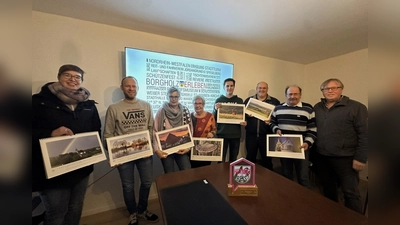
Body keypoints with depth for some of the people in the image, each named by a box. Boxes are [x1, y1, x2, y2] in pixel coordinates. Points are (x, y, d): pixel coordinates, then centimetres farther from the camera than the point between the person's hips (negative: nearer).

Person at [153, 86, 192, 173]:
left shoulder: (185, 111, 1)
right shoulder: (162, 111, -6)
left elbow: (190, 130, 2)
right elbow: (155, 131, -7)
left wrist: (188, 147, -5)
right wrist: (157, 149, -15)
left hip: (181, 149, 2)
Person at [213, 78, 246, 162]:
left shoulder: (239, 100, 8)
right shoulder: (219, 100, 4)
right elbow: (214, 118, 3)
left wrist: (244, 122, -9)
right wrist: (216, 109, -16)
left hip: (235, 134, 2)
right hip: (222, 133, -1)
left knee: (233, 159, 13)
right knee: (221, 159, 3)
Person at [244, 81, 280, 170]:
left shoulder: (274, 101, 5)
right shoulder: (248, 100, 9)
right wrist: (247, 115, -13)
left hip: (266, 135, -1)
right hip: (251, 134, 1)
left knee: (267, 159, 13)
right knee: (250, 158, 12)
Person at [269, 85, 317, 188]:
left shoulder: (308, 109, -2)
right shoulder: (278, 108, 5)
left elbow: (312, 129, -3)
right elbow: (272, 122, 14)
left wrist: (308, 143, -15)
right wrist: (276, 129, -6)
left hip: (301, 148, -2)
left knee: (303, 176, 7)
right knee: (286, 175, 18)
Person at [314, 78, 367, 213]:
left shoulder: (356, 107, -6)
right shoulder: (317, 108, 6)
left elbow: (365, 134, -9)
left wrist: (360, 158, -12)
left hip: (345, 158, -4)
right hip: (321, 157, 4)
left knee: (350, 192, 9)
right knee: (328, 189, 21)